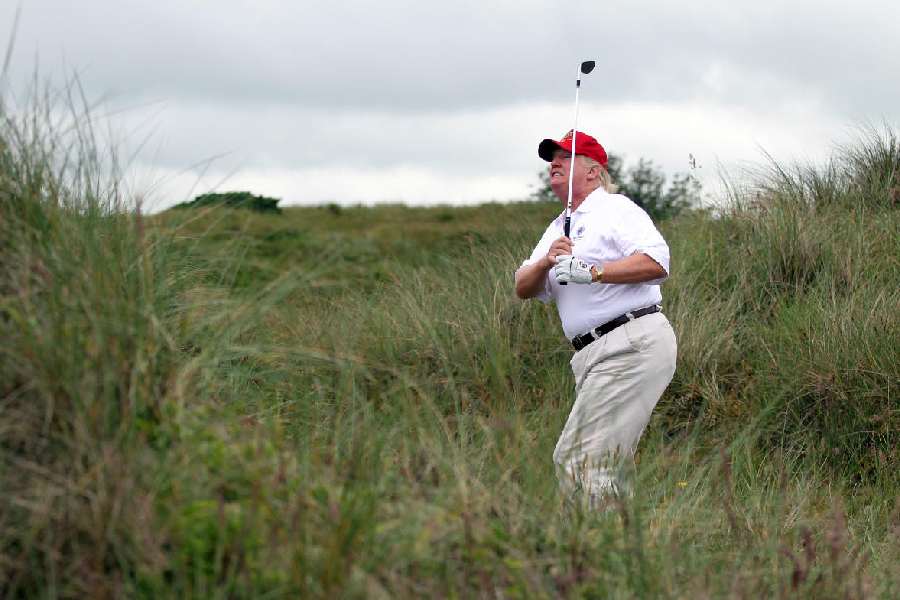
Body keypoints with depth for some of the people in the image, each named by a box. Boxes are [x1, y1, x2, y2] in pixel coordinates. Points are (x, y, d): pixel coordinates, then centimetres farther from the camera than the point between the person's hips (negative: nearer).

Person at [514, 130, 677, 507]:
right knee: (570, 461, 8)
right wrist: (545, 262, -5)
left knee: (588, 459, -16)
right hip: (592, 357, 9)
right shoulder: (557, 229, 25)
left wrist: (593, 271, -21)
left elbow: (657, 262, -17)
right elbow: (523, 289, 15)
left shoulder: (615, 208, -2)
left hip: (633, 344, -9)